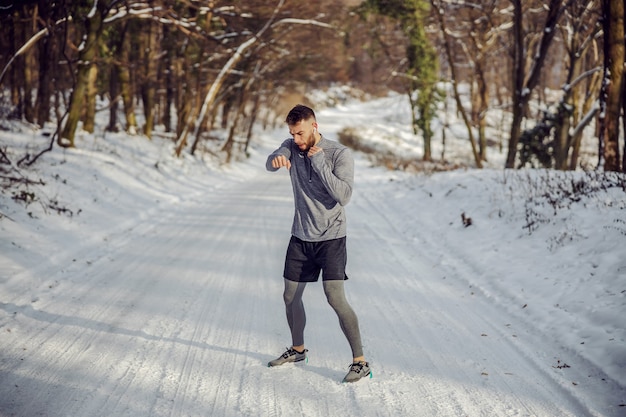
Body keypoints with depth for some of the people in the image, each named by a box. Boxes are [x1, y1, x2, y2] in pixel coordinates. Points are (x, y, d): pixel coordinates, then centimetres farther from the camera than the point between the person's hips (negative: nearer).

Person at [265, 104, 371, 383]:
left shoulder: (340, 154, -13)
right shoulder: (292, 147, 1)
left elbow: (343, 196, -23)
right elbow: (270, 165, -18)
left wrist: (319, 163, -26)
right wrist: (276, 159, -42)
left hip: (331, 237, -5)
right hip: (300, 237, 6)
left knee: (335, 298, -16)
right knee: (290, 296, 13)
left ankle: (360, 362, -7)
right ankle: (298, 349, 35)